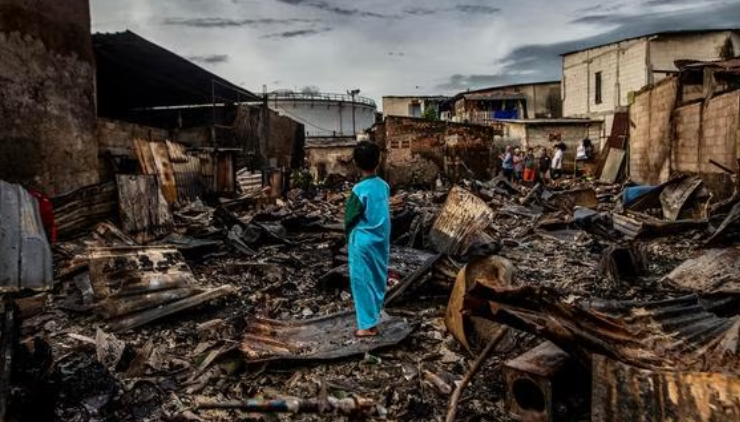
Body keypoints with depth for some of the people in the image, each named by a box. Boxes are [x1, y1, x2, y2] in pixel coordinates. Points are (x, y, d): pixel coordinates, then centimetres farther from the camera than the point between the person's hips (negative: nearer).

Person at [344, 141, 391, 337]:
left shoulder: (359, 190, -20)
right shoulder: (384, 186, -2)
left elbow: (349, 219, -12)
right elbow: (384, 213, 8)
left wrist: (349, 233, 7)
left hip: (363, 241, -6)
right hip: (382, 239, 6)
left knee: (363, 281, 3)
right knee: (378, 278, 17)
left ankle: (368, 325, 9)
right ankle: (374, 316, 31)